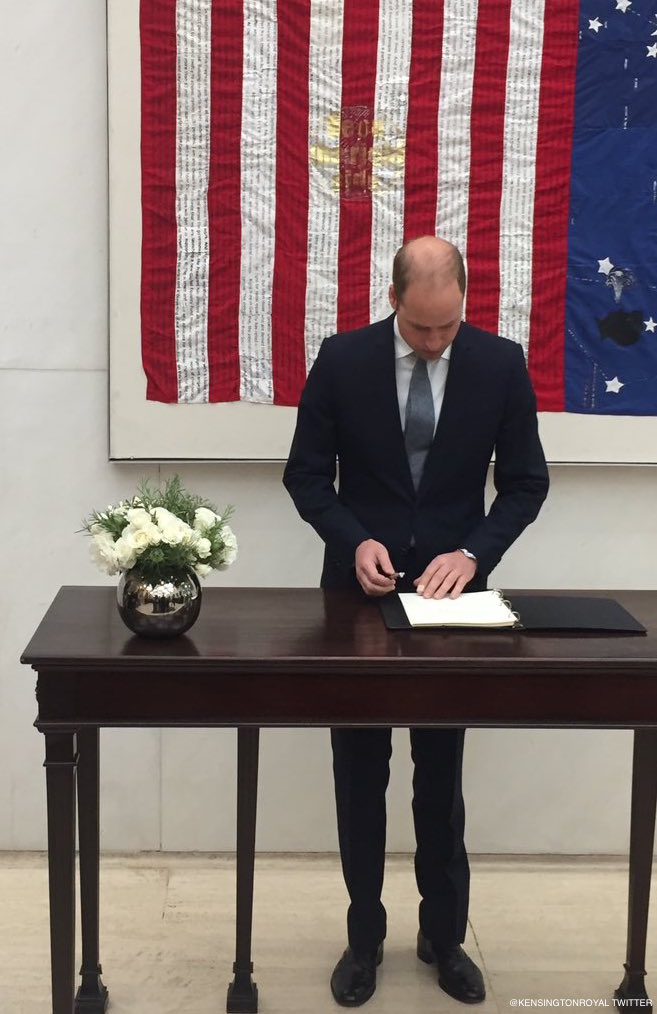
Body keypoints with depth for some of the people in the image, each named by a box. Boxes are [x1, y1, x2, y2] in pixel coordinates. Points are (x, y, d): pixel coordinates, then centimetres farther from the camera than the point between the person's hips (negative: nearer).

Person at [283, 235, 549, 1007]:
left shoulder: (500, 364, -7)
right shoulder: (342, 359, -8)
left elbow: (526, 480, -1)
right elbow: (306, 473, -3)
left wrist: (473, 551, -17)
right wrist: (354, 541, -20)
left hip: (449, 594, 0)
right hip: (360, 590, 0)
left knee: (441, 778, 12)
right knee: (360, 777, 10)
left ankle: (444, 935, 29)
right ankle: (364, 935, 27)